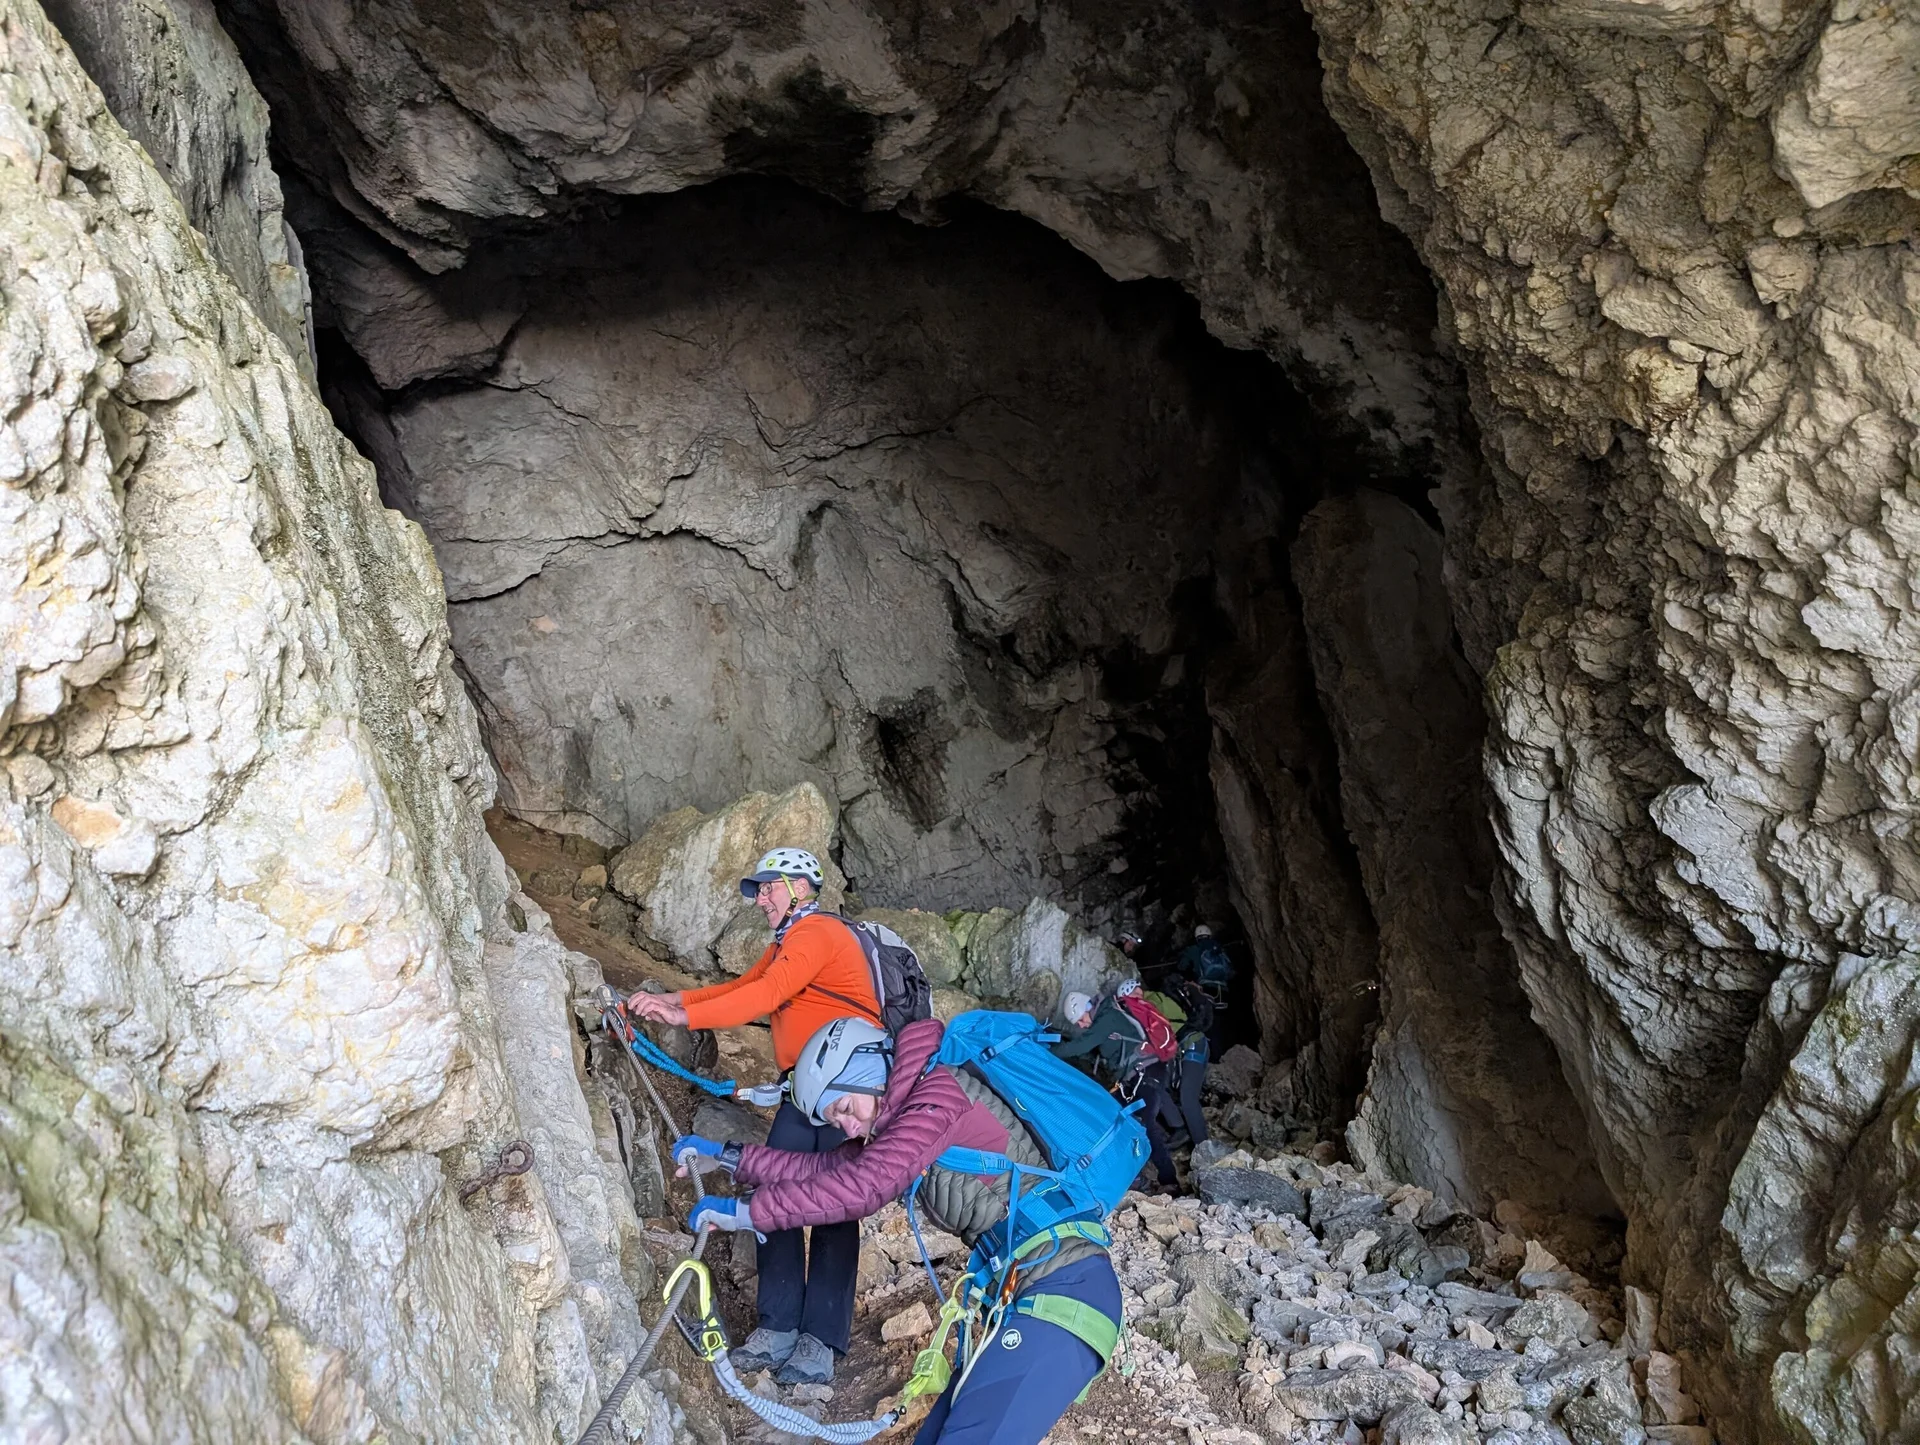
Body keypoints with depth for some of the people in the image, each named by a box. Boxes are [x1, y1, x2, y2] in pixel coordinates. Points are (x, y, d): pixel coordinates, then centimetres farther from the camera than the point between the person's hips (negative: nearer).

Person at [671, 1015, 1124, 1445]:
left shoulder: (942, 1092, -11)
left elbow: (861, 1185, -17)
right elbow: (827, 1169, 22)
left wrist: (742, 1211, -10)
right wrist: (726, 1156, 19)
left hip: (1064, 1288, -11)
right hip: (1026, 1293, 11)